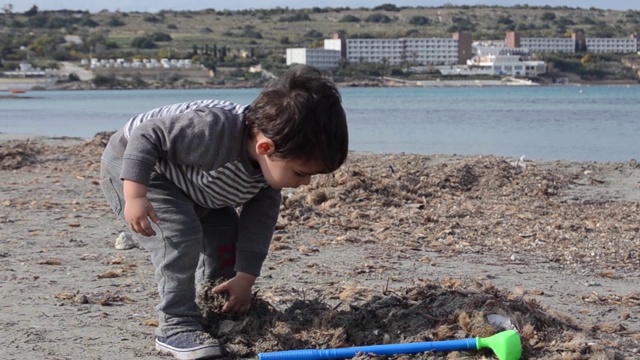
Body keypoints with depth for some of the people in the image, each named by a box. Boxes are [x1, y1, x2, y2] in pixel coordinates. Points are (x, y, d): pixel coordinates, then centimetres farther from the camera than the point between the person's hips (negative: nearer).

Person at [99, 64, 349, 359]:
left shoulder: (273, 160, -16)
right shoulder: (214, 132, -43)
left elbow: (260, 219, -7)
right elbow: (146, 136, -37)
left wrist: (245, 276, -8)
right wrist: (136, 197, -42)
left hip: (184, 180, 8)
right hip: (131, 167, -8)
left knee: (228, 234, 9)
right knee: (180, 234, -28)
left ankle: (218, 312, 32)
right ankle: (176, 326, -20)